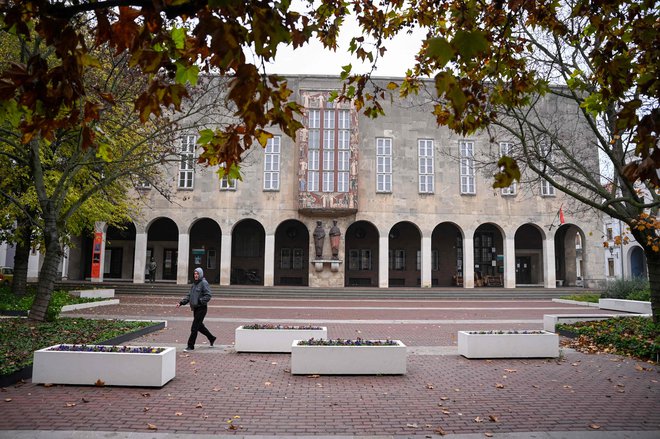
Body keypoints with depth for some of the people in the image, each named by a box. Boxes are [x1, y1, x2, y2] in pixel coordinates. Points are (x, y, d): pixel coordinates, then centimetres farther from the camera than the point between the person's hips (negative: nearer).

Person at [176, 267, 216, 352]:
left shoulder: (204, 283, -11)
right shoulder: (194, 283, 14)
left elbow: (208, 296, -17)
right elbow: (189, 296, 16)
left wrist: (199, 301, -27)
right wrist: (181, 303, 4)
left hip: (201, 308, -8)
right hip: (195, 308, 8)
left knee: (194, 327, -6)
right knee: (200, 326, 18)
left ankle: (190, 346, 4)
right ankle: (212, 338, 36)